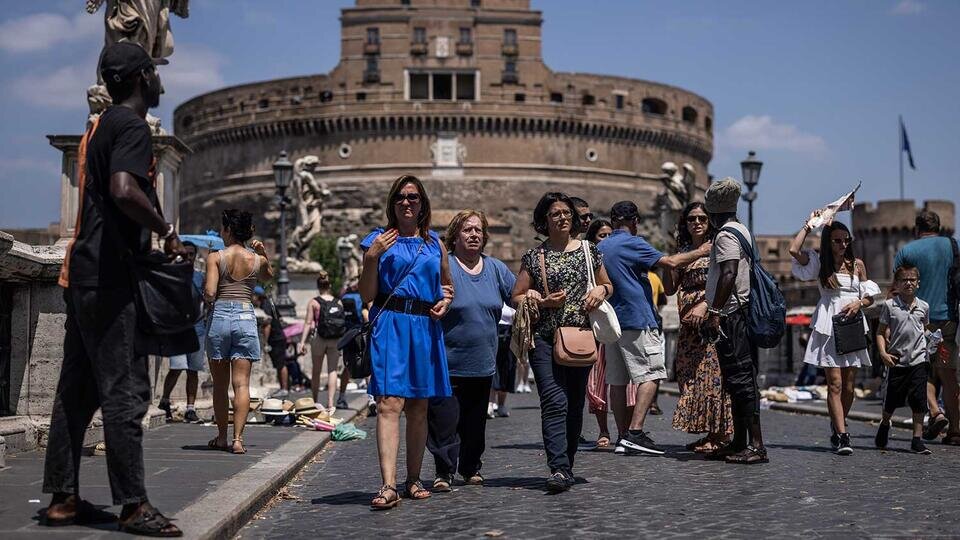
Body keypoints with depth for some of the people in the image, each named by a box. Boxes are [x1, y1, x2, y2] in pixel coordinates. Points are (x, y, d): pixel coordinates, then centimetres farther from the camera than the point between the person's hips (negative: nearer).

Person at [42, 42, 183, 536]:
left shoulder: (98, 128, 21)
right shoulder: (132, 127, -10)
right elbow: (123, 191, -27)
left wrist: (153, 233, 21)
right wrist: (167, 230, -14)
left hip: (82, 273, 10)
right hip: (111, 277, -10)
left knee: (77, 391, 10)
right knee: (125, 391, -8)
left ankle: (62, 499, 14)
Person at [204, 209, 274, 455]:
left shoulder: (215, 258, -2)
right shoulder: (257, 259, 6)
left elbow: (209, 293, -11)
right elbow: (268, 276, 29)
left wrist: (206, 296, 10)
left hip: (219, 317, -1)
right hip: (246, 318, 1)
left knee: (220, 384, 11)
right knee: (241, 383, -1)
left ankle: (222, 437, 18)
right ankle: (237, 439, -9)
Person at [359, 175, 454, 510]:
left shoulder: (434, 243, 15)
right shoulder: (378, 240, 6)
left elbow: (447, 284, 26)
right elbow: (366, 296, 2)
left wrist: (445, 301, 5)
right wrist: (372, 258, -11)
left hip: (425, 327, 4)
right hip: (390, 324, -4)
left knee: (419, 407, 9)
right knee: (389, 403, -15)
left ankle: (413, 479, 20)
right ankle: (388, 486, -22)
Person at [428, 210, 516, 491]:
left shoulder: (495, 268, 8)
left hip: (483, 362, 5)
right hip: (448, 362, -5)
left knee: (475, 421, 16)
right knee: (445, 420, -7)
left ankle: (471, 468, 31)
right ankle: (444, 471, 4)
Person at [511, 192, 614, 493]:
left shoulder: (589, 251, 12)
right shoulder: (533, 258, 6)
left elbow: (608, 285, 22)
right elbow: (516, 298, 7)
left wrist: (601, 290, -1)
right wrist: (543, 302, -10)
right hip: (545, 338, -2)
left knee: (575, 404, 6)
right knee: (555, 401, -15)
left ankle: (566, 465, 19)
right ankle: (560, 469, -21)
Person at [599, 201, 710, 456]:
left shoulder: (599, 248, 15)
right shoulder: (632, 243, -7)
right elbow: (670, 262, -13)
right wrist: (700, 252, -1)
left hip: (610, 320, 8)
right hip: (636, 320, -8)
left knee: (618, 381, 7)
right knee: (650, 375, -7)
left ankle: (623, 437, 8)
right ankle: (635, 433, -18)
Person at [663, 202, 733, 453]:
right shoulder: (683, 253, 16)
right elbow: (670, 289, 14)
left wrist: (705, 305, -22)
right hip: (688, 324, 7)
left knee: (712, 372, -11)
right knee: (690, 374, 5)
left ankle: (721, 434, -8)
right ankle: (710, 434, 12)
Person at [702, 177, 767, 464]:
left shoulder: (725, 235, -11)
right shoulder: (742, 230, 19)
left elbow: (729, 274, -22)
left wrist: (714, 312, -23)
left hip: (730, 315, -10)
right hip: (741, 313, 10)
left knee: (739, 379, -11)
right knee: (739, 379, 13)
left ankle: (756, 445, -12)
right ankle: (740, 441, 19)